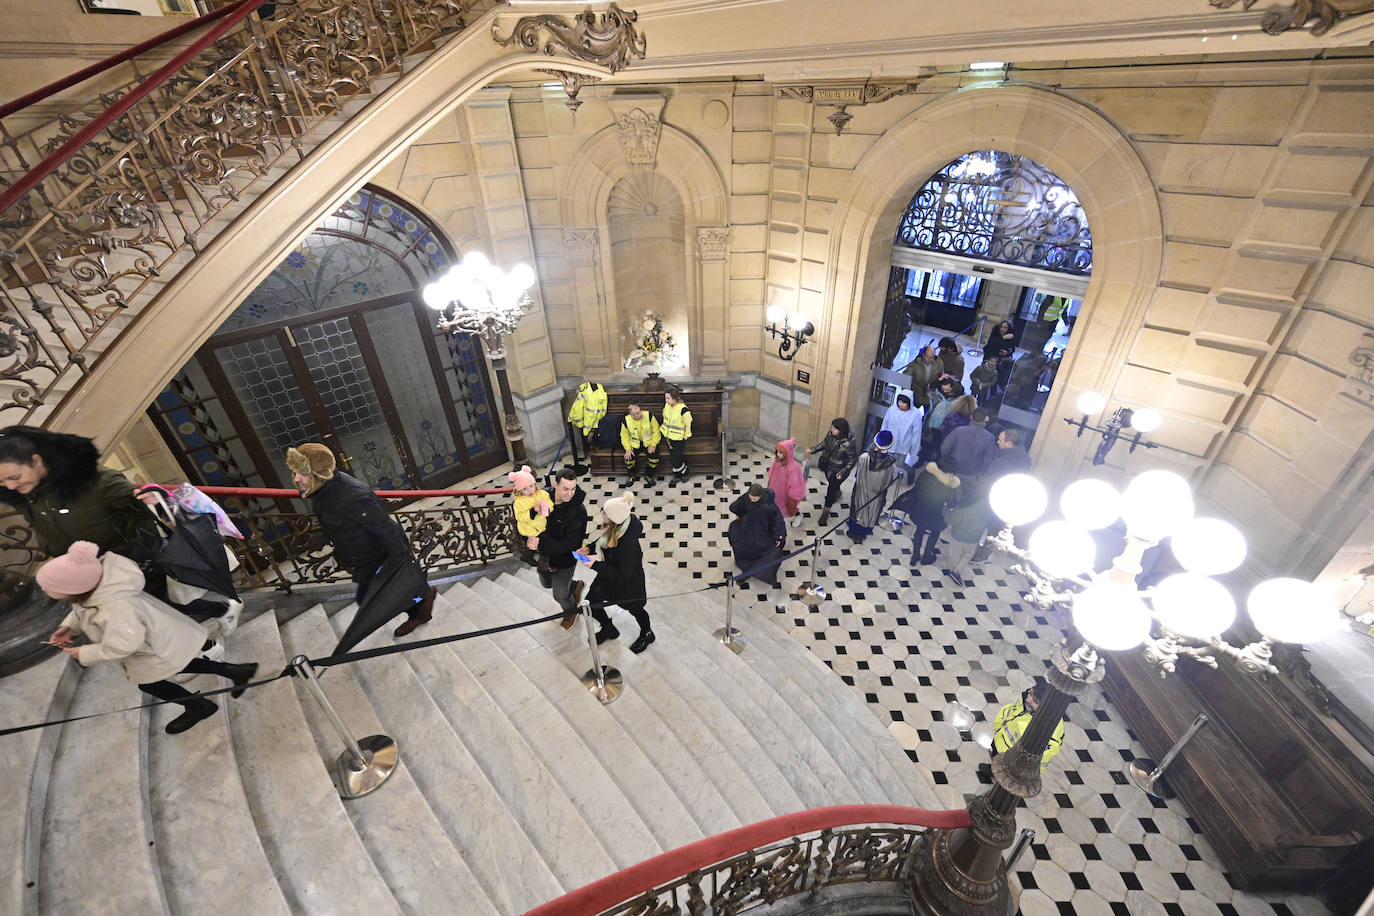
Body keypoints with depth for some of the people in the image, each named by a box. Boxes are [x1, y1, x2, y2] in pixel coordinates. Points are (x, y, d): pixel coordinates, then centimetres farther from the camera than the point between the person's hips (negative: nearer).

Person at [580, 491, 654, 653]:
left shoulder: (629, 544, -40)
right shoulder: (612, 527, -17)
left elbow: (623, 574, -31)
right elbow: (602, 540, 6)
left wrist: (595, 565, -32)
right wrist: (590, 548, -11)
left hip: (627, 583, -7)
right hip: (608, 575, 7)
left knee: (634, 608, 20)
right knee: (591, 603, 18)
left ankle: (647, 635, 54)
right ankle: (609, 629, 49)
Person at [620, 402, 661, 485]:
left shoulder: (649, 416, -16)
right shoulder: (626, 420, -12)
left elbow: (656, 431, -8)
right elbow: (624, 435, -1)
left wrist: (653, 445, -15)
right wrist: (628, 449, -13)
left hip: (649, 443, -1)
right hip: (634, 444, 1)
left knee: (654, 456, -25)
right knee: (628, 457, -22)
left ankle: (648, 475, 3)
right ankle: (631, 476, 10)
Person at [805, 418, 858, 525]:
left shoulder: (848, 444, -35)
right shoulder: (831, 433, -18)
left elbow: (853, 459, -21)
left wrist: (843, 472, -24)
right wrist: (812, 449, -4)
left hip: (838, 471, -6)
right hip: (827, 466, 6)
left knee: (831, 488, 8)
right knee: (831, 483, 31)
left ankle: (826, 510, 31)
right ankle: (838, 493, 65)